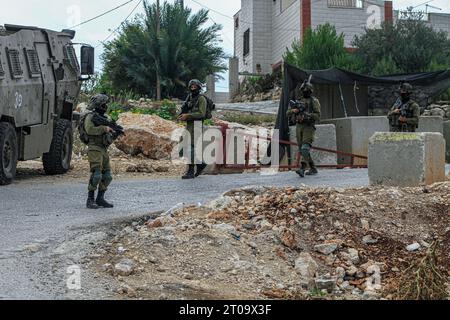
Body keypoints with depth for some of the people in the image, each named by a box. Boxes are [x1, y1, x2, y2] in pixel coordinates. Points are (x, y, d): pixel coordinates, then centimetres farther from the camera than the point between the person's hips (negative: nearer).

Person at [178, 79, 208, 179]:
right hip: (188, 126, 9)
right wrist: (182, 116, 2)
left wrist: (187, 116, -20)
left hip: (196, 126, -9)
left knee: (191, 148, -11)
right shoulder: (189, 98, 16)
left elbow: (201, 114, -17)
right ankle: (200, 164, 25)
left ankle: (191, 172, -7)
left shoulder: (201, 99, -8)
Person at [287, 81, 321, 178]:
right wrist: (293, 110, -7)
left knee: (305, 148, -19)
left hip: (309, 127, -6)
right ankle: (313, 169, 20)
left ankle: (303, 169, -26)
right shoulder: (297, 101, 15)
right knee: (302, 150, 9)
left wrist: (308, 115, -22)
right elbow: (288, 114, 14)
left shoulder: (314, 101, 0)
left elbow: (318, 116, -8)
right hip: (299, 126, 6)